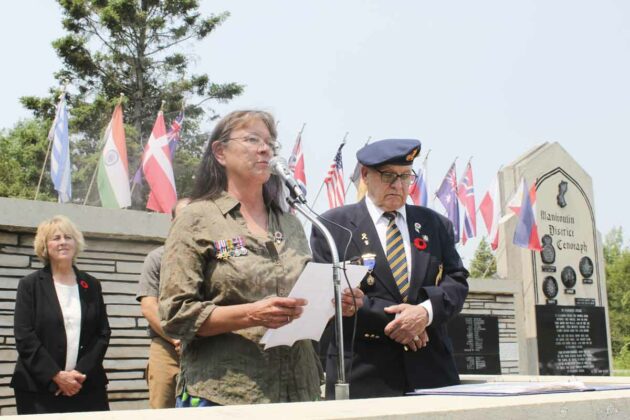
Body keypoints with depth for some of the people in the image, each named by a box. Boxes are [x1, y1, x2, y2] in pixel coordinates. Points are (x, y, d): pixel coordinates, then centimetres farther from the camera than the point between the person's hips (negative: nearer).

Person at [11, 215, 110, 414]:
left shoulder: (92, 286, 11)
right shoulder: (30, 285, 3)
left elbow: (103, 333, 7)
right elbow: (24, 337, -4)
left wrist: (81, 372, -6)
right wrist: (56, 375, -11)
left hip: (87, 386, 2)